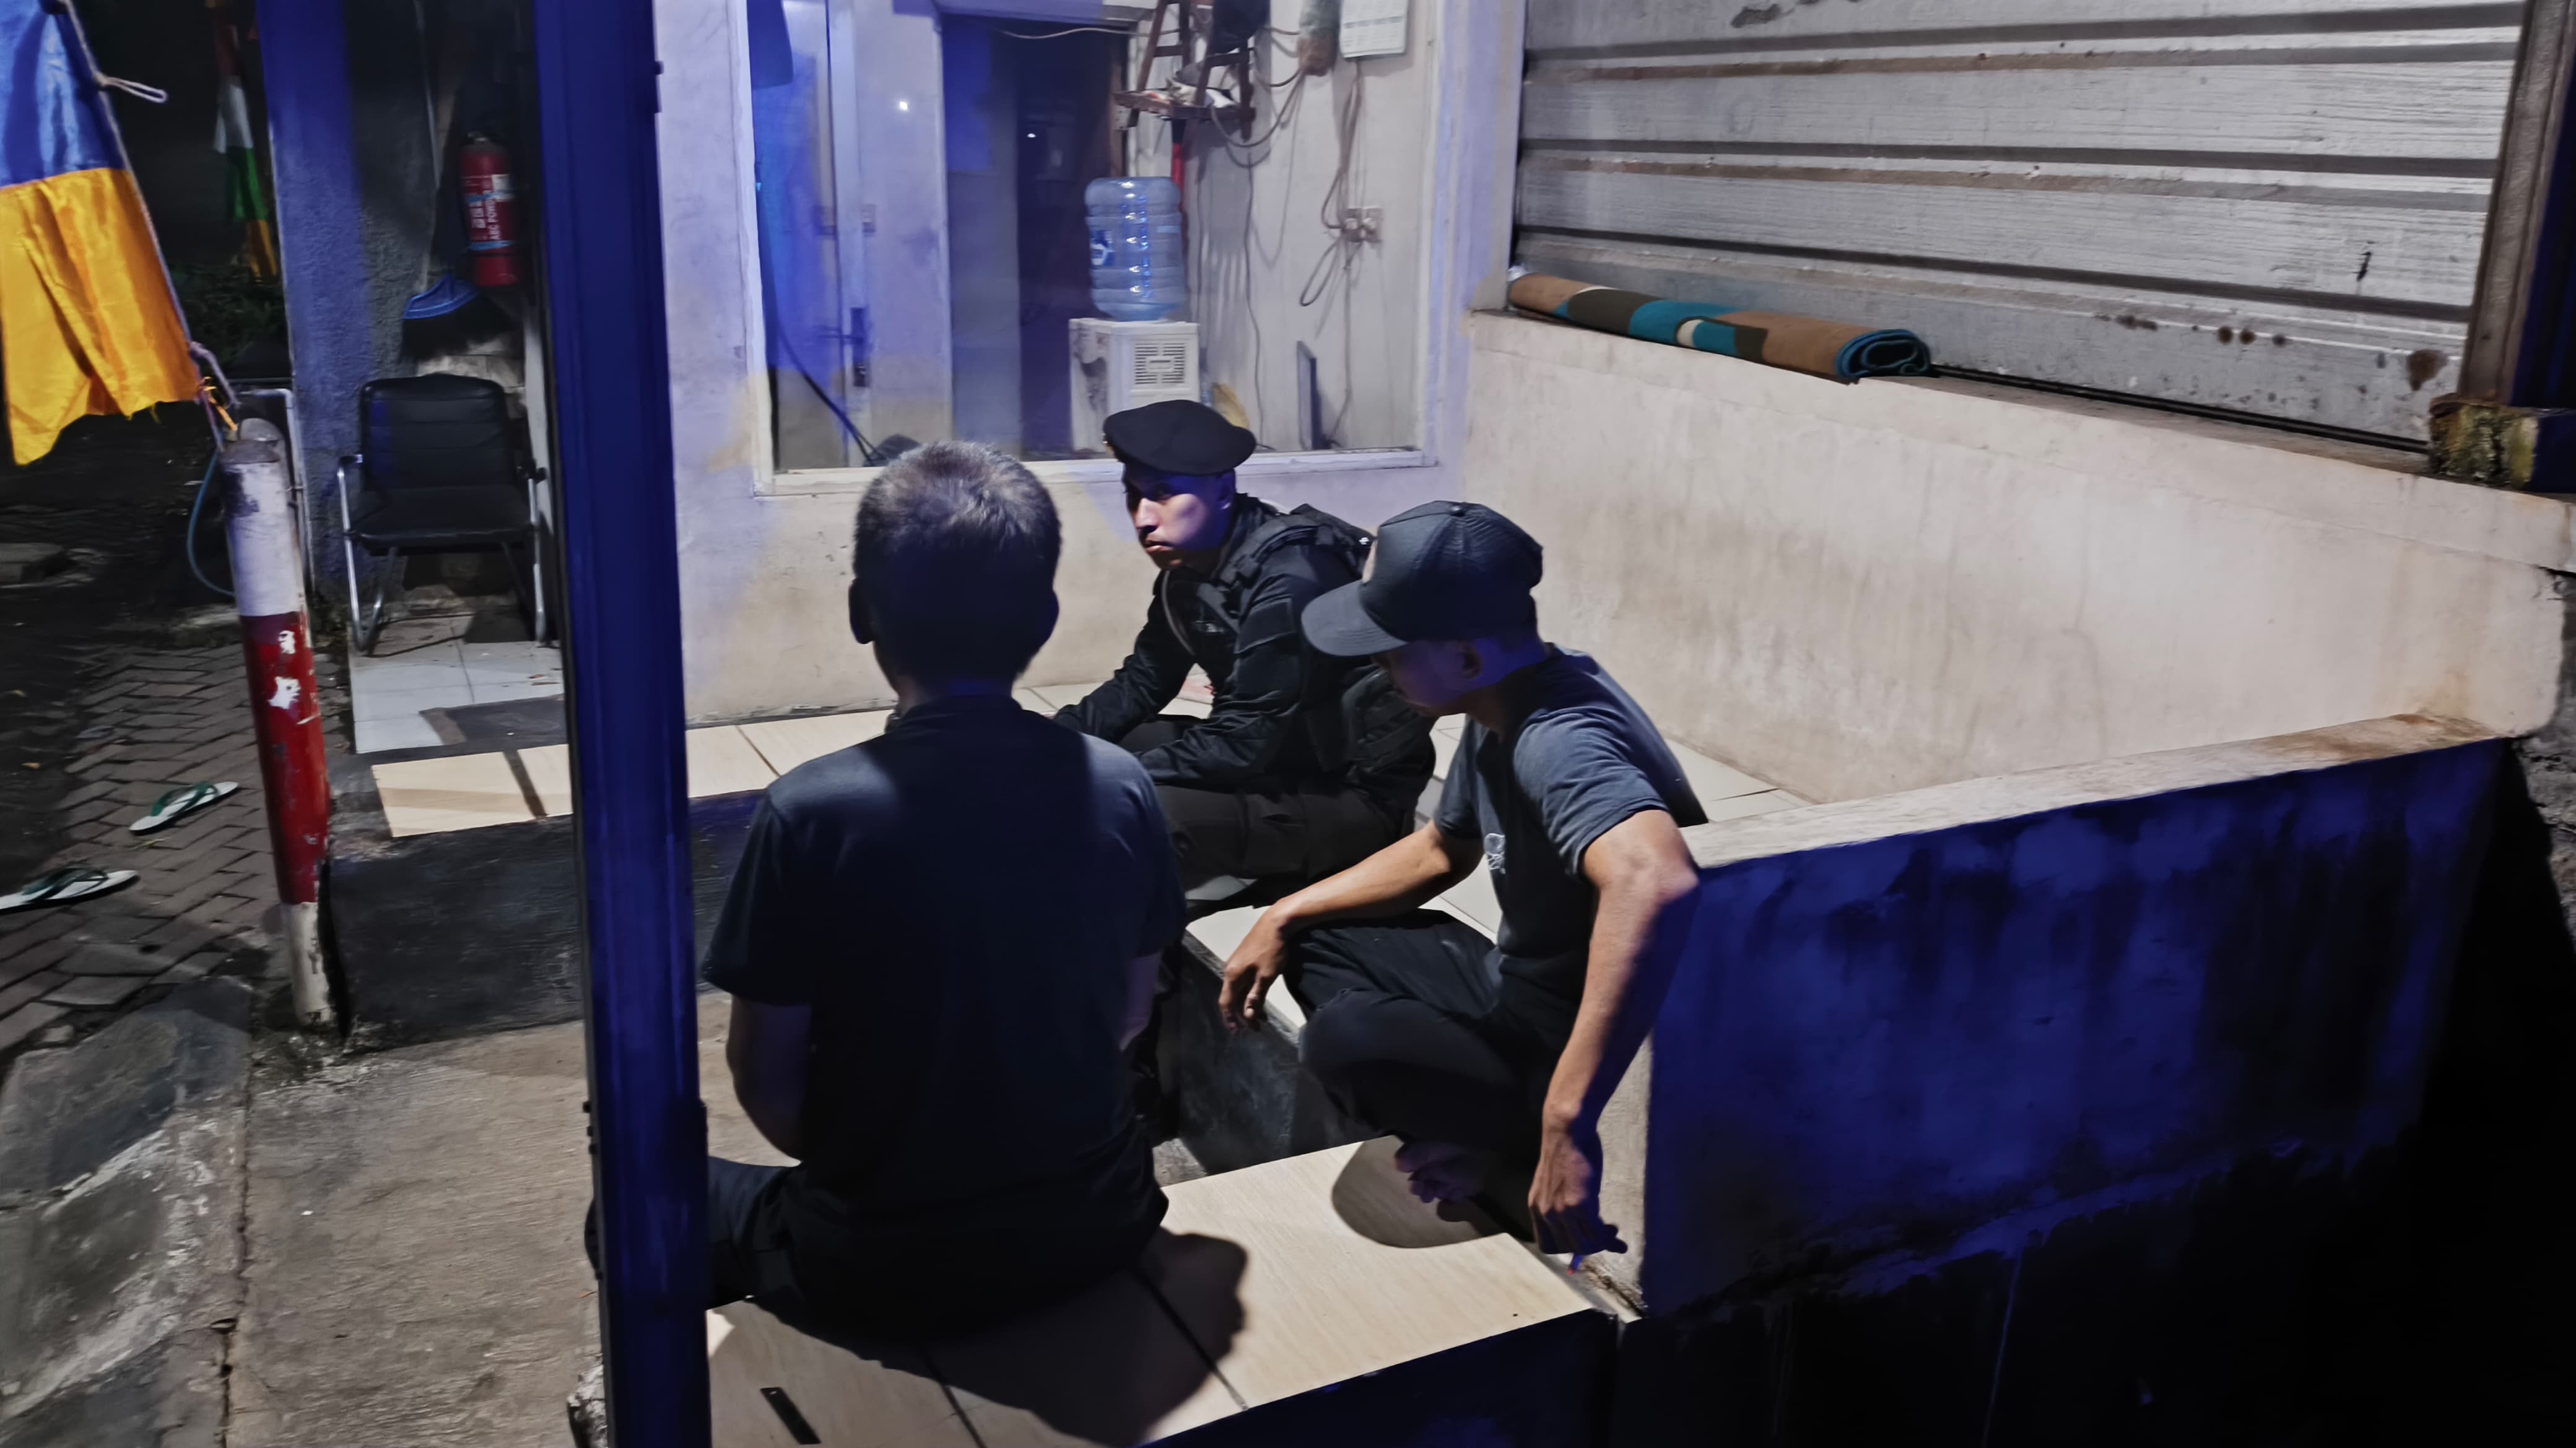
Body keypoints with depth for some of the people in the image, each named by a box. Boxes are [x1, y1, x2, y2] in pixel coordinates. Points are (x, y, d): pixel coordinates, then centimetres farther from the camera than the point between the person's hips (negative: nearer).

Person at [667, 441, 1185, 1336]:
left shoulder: (810, 814, -21)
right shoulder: (1119, 786, -11)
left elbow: (766, 1076, -12)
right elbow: (1130, 1012, 2)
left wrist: (845, 1159, 8)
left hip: (886, 1270, -3)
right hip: (1093, 1229, 4)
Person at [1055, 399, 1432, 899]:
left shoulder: (1291, 577, -26)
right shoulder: (1190, 564, 1)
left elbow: (1242, 740, -29)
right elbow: (1142, 683, 9)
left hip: (1359, 792, -9)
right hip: (1282, 758, 9)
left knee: (1148, 815, -30)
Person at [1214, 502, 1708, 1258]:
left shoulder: (1558, 743, -31)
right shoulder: (1501, 714, 0)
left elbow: (1655, 884, -51)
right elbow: (1442, 849, 18)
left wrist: (1568, 1122, -52)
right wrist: (1284, 917, 14)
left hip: (1596, 1052, -10)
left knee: (1346, 1038, -30)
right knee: (1316, 940, 11)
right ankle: (1492, 1135, 1)